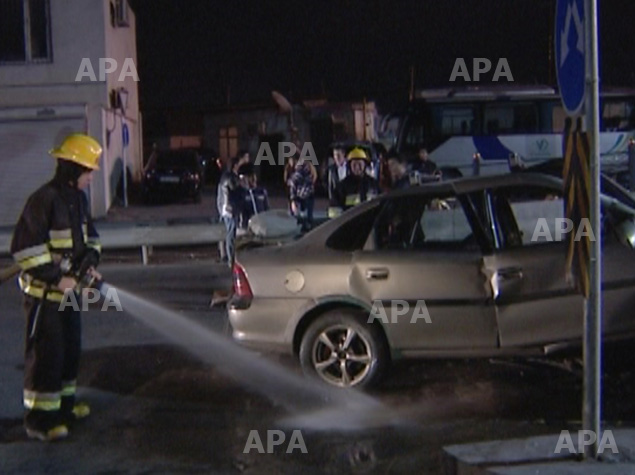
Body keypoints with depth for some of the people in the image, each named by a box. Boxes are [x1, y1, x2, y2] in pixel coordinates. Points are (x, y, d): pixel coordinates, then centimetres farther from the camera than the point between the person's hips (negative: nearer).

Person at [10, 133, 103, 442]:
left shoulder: (78, 199, 7)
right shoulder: (44, 200, -20)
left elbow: (89, 236, 21)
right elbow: (24, 248, -24)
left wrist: (90, 263, 2)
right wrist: (56, 277, -23)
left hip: (69, 289, 9)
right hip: (44, 292, -9)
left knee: (71, 349, 17)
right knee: (46, 354, -5)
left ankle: (63, 404, 32)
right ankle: (40, 419, 4)